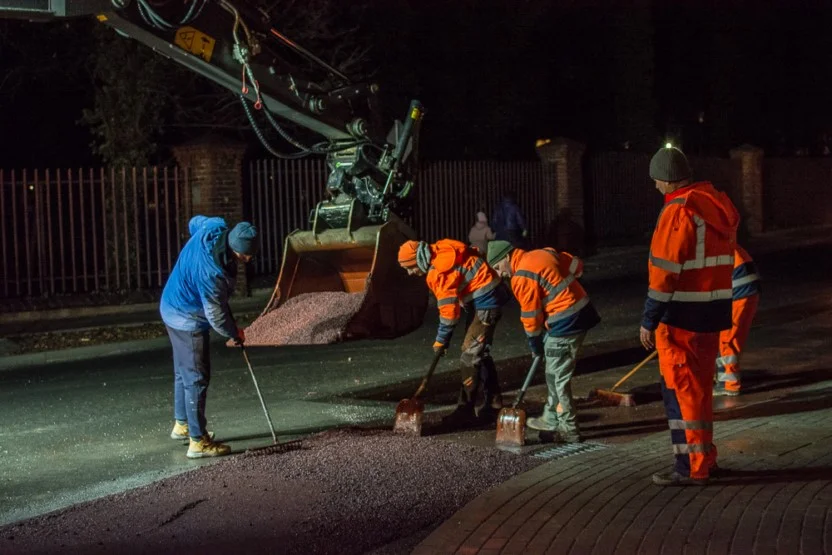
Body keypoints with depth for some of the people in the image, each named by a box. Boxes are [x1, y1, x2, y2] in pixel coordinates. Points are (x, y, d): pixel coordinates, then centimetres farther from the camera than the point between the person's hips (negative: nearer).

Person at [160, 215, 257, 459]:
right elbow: (216, 315, -24)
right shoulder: (212, 273, -36)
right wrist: (235, 334, -5)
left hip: (173, 308, 10)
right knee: (196, 379, -4)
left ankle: (182, 424, 37)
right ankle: (198, 441, 0)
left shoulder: (213, 228, -13)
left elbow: (194, 221, 14)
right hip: (188, 320, -10)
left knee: (184, 372, 22)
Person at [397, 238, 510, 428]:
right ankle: (493, 406, 23)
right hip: (481, 299, 10)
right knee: (479, 354, 15)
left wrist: (441, 340, -9)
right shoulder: (439, 259, 8)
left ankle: (466, 411, -6)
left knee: (471, 355, -10)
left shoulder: (439, 270, -21)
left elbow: (449, 309, -19)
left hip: (486, 300, -10)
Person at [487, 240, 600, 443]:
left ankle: (568, 430, 5)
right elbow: (576, 264, 20)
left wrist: (536, 347, 5)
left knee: (558, 378, -1)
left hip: (566, 323, -10)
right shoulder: (543, 253, 10)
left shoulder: (522, 278, -14)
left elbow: (531, 317, -8)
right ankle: (551, 419, 31)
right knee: (554, 374, 20)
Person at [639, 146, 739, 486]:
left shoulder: (678, 211, -16)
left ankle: (691, 468, 3)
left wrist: (649, 320, -15)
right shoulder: (718, 206, 10)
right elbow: (723, 260, 14)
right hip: (714, 311, 9)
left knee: (680, 389, -1)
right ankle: (704, 458, 28)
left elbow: (665, 272, -19)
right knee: (700, 387, 18)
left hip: (682, 316, -9)